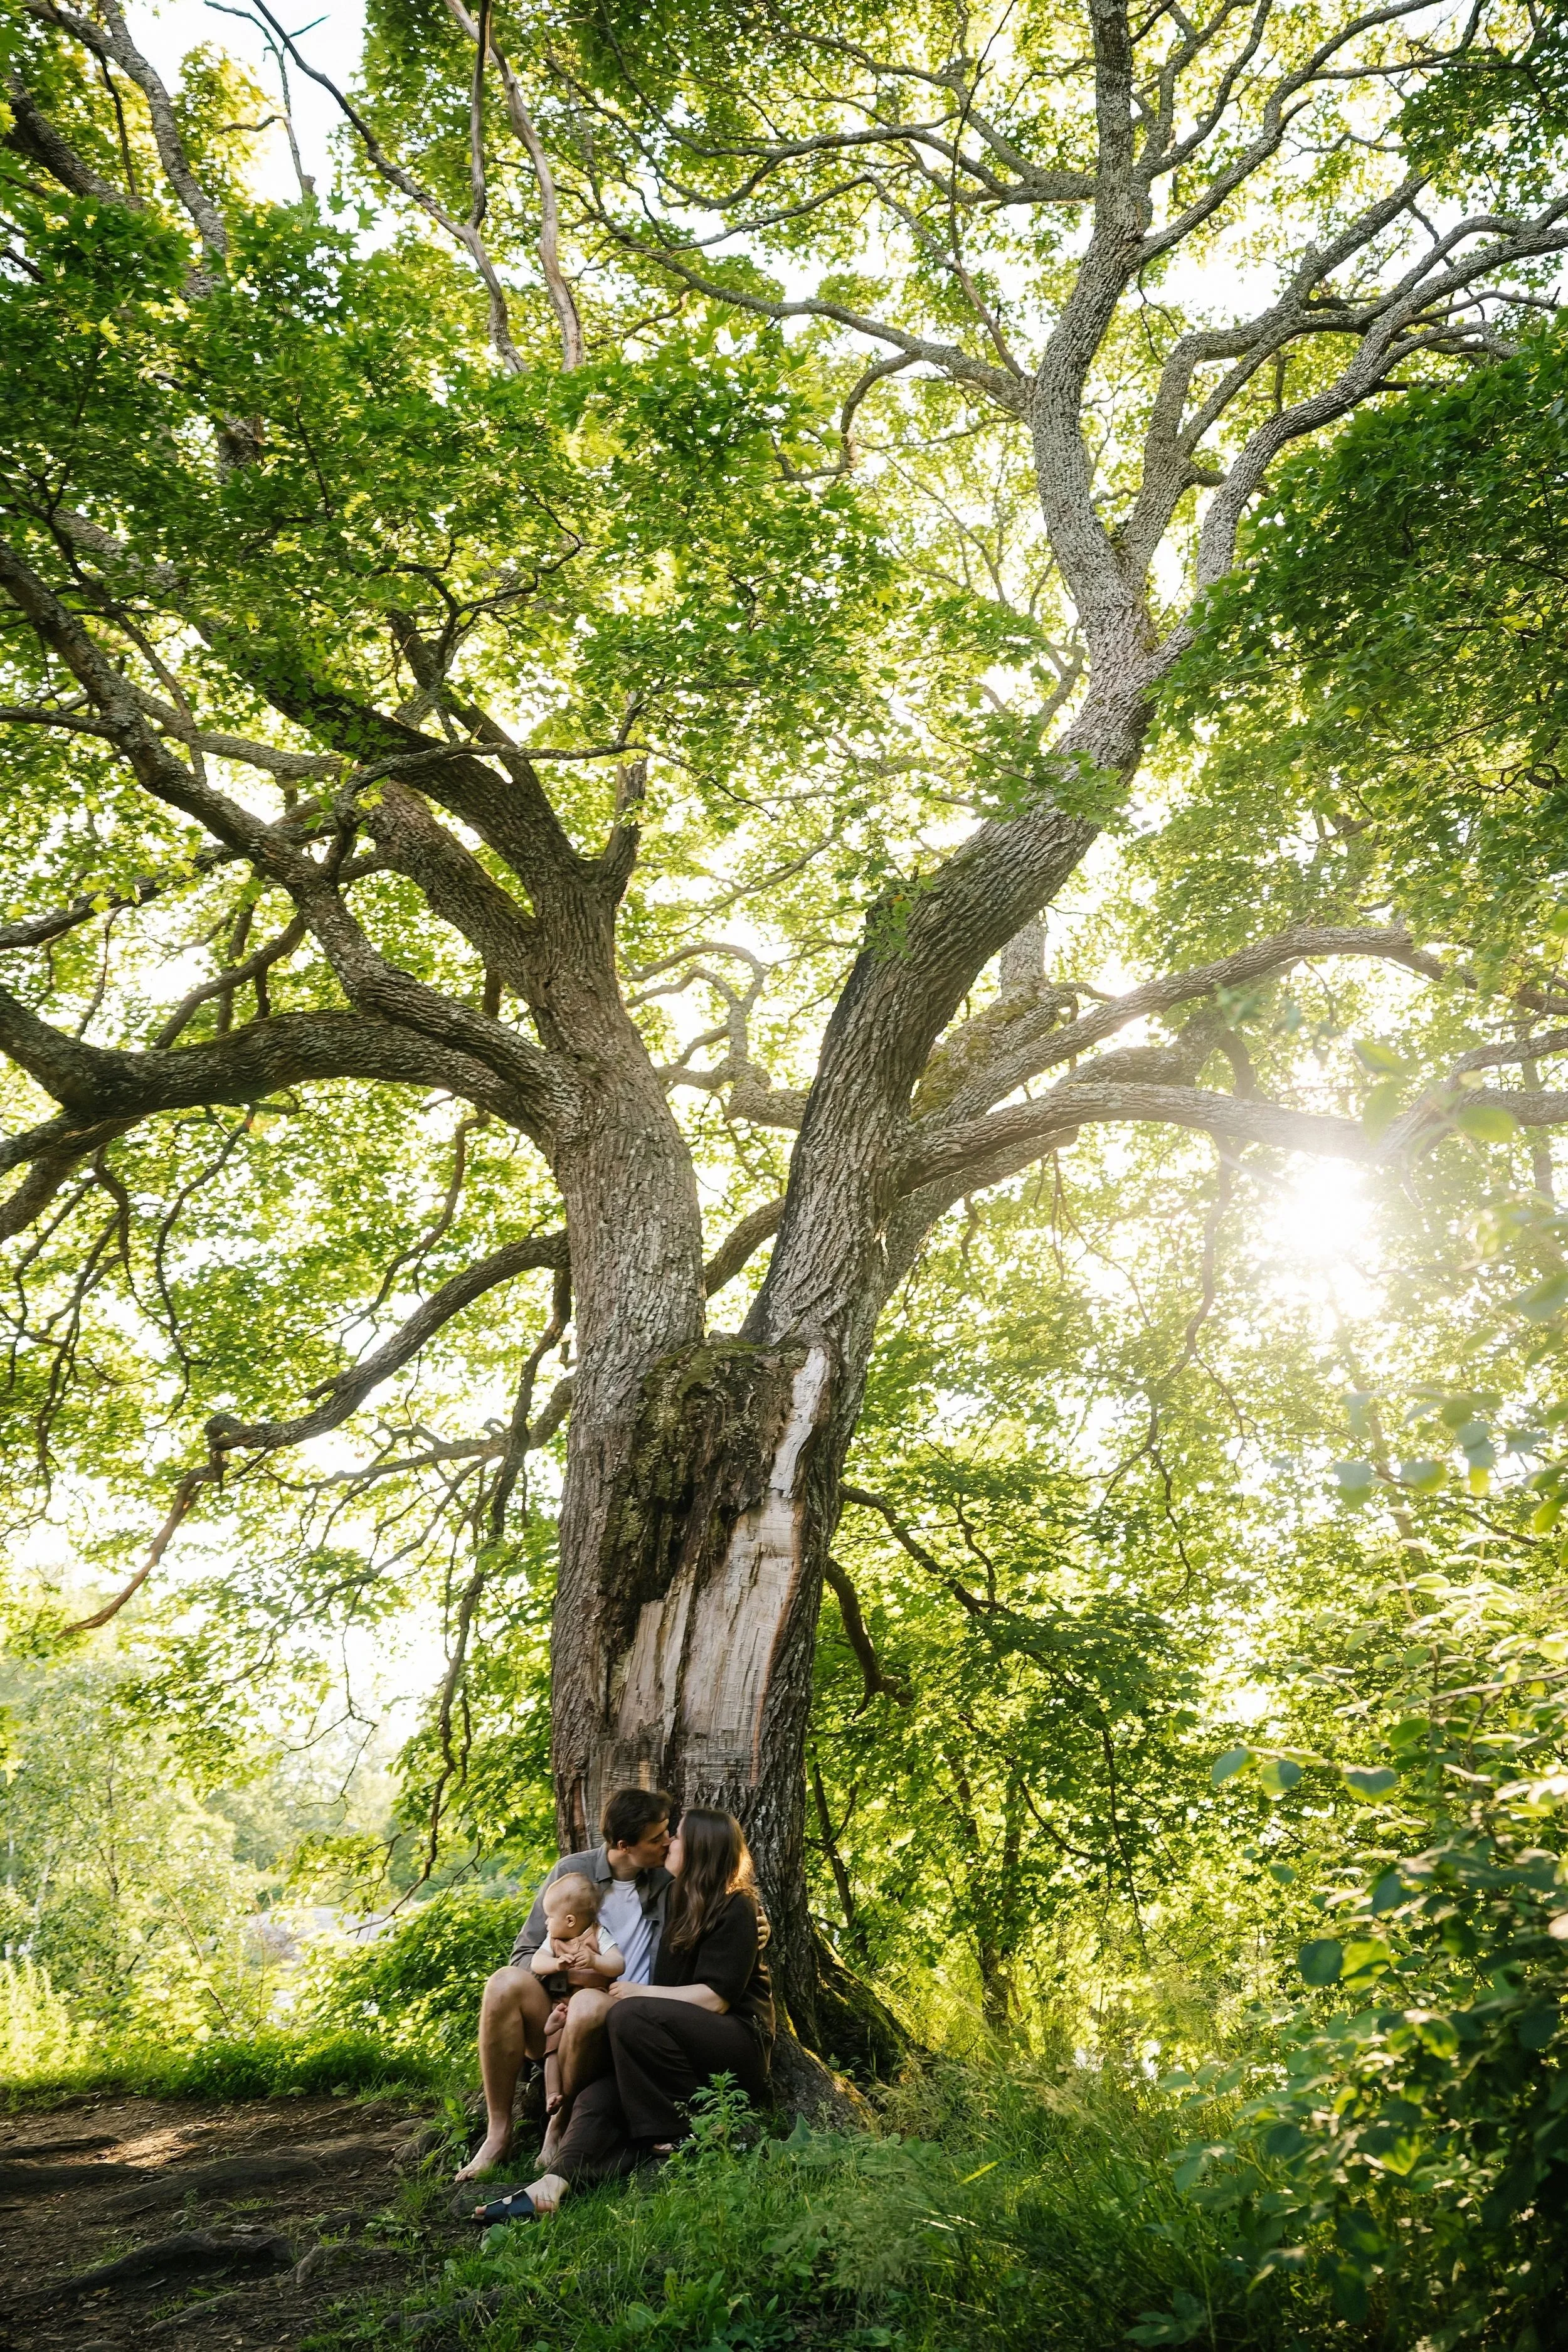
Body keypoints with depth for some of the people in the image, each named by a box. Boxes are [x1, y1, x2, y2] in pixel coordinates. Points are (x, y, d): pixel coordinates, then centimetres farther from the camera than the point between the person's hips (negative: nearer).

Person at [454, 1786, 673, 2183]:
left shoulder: (671, 1883, 3)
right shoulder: (573, 1871, 2)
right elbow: (524, 1954, 3)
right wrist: (566, 1971, -16)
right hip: (555, 2011, 2)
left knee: (589, 2005, -35)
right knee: (505, 1983, -28)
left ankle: (559, 2129, -13)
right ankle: (498, 2131, -18)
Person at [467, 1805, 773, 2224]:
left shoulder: (737, 1911, -8)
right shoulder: (686, 1906, 19)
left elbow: (713, 1998, -15)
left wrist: (637, 1994, -10)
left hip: (741, 2046, -7)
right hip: (690, 2045, 7)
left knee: (632, 2014, -30)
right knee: (599, 2096, -20)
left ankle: (683, 2133, -19)